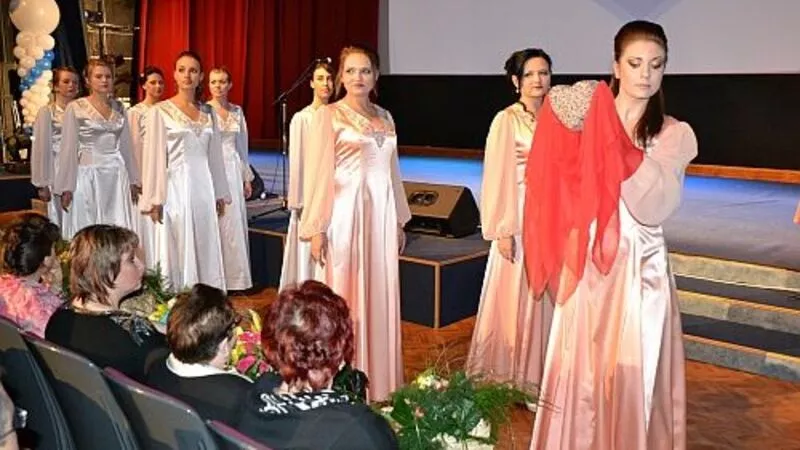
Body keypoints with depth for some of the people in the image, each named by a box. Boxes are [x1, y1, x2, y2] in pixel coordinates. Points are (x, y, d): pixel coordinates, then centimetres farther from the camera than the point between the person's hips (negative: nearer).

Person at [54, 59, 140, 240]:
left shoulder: (118, 107, 11)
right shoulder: (75, 108, -2)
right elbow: (69, 149, -3)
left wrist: (133, 180, 12)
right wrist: (66, 187, -7)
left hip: (117, 176, 4)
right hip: (88, 175, -3)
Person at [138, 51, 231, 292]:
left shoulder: (208, 113, 11)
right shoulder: (160, 111, -2)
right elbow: (154, 156, -4)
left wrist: (220, 195, 14)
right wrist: (154, 199, -8)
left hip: (203, 188, 4)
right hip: (174, 189, -4)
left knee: (205, 252, 6)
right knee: (176, 253, -1)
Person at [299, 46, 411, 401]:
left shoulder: (385, 118, 13)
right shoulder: (328, 115, -3)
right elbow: (319, 173, -7)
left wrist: (399, 221, 17)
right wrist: (316, 227, -12)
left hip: (381, 215, 5)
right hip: (346, 213, -5)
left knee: (381, 297, 8)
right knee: (344, 298, 0)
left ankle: (378, 380, 20)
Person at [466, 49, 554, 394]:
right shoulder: (507, 120, -5)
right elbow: (498, 178, -8)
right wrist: (503, 229, -12)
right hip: (520, 216, -5)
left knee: (544, 297, 8)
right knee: (514, 297, 1)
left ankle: (534, 374, 20)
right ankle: (508, 376, 14)